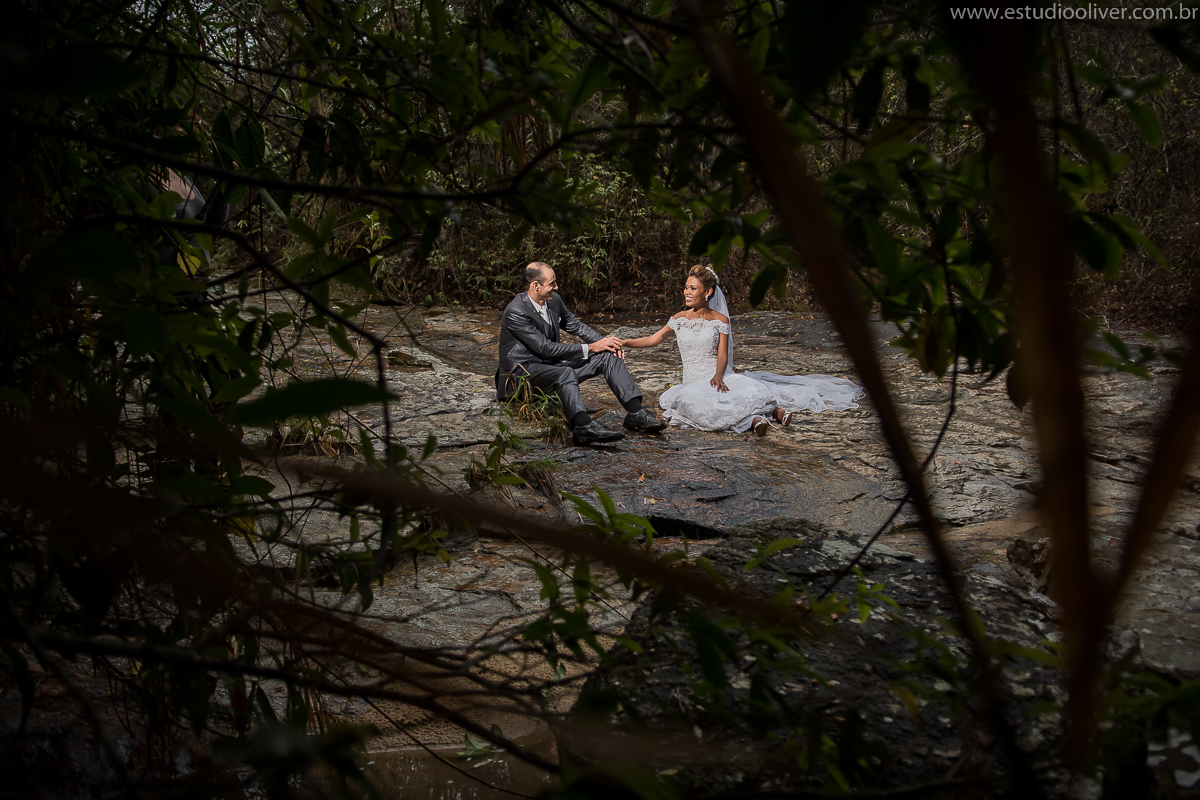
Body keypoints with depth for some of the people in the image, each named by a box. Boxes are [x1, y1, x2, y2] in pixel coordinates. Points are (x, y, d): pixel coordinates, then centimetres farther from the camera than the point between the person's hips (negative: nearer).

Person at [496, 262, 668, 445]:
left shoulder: (553, 300, 4)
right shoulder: (515, 313, -20)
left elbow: (575, 325, 18)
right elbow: (546, 348, -22)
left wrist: (604, 341, -1)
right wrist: (590, 348, -18)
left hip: (550, 365, 8)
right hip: (521, 372, -8)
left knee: (610, 356, -5)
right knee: (565, 373, -39)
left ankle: (636, 413, -18)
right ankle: (583, 424, -62)